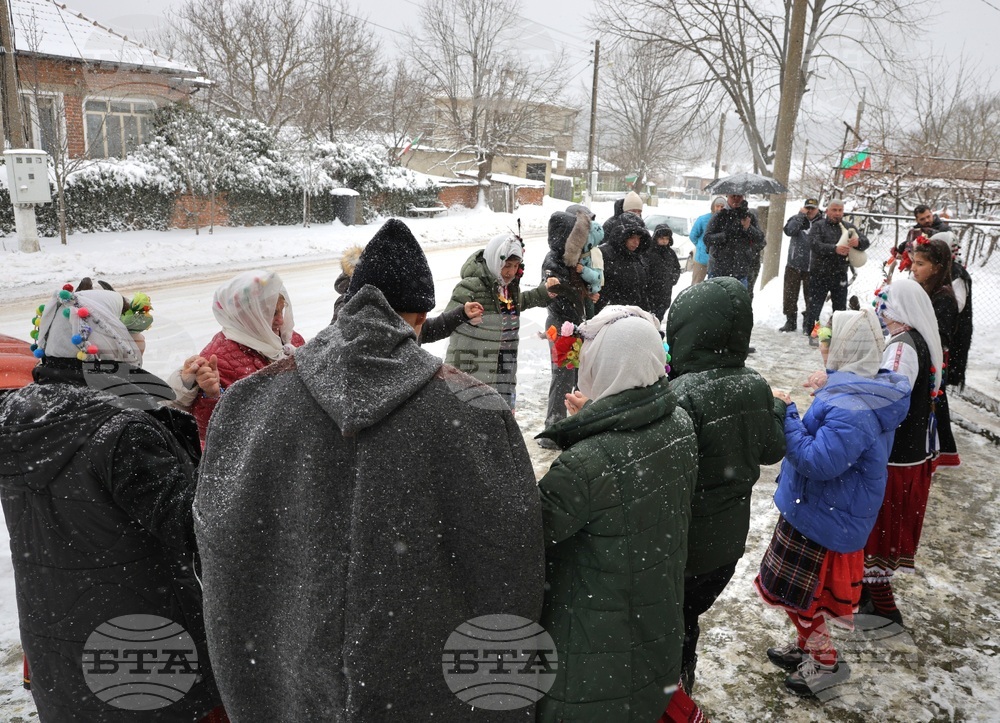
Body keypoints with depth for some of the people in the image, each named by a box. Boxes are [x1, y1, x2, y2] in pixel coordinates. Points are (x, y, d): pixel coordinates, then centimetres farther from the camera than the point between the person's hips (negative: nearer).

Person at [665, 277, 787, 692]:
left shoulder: (683, 396, -30)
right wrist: (779, 410, 24)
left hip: (682, 546, -7)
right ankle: (681, 685, 48)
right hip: (729, 541, 7)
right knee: (688, 617, 28)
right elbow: (771, 450, 7)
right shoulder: (756, 386, -7)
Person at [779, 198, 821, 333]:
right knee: (790, 295, 6)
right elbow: (789, 231, -16)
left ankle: (808, 323, 15)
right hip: (794, 265, 1)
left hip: (812, 267, -1)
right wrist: (800, 215, -16)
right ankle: (790, 321, 18)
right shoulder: (797, 219, 4)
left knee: (811, 297, 5)